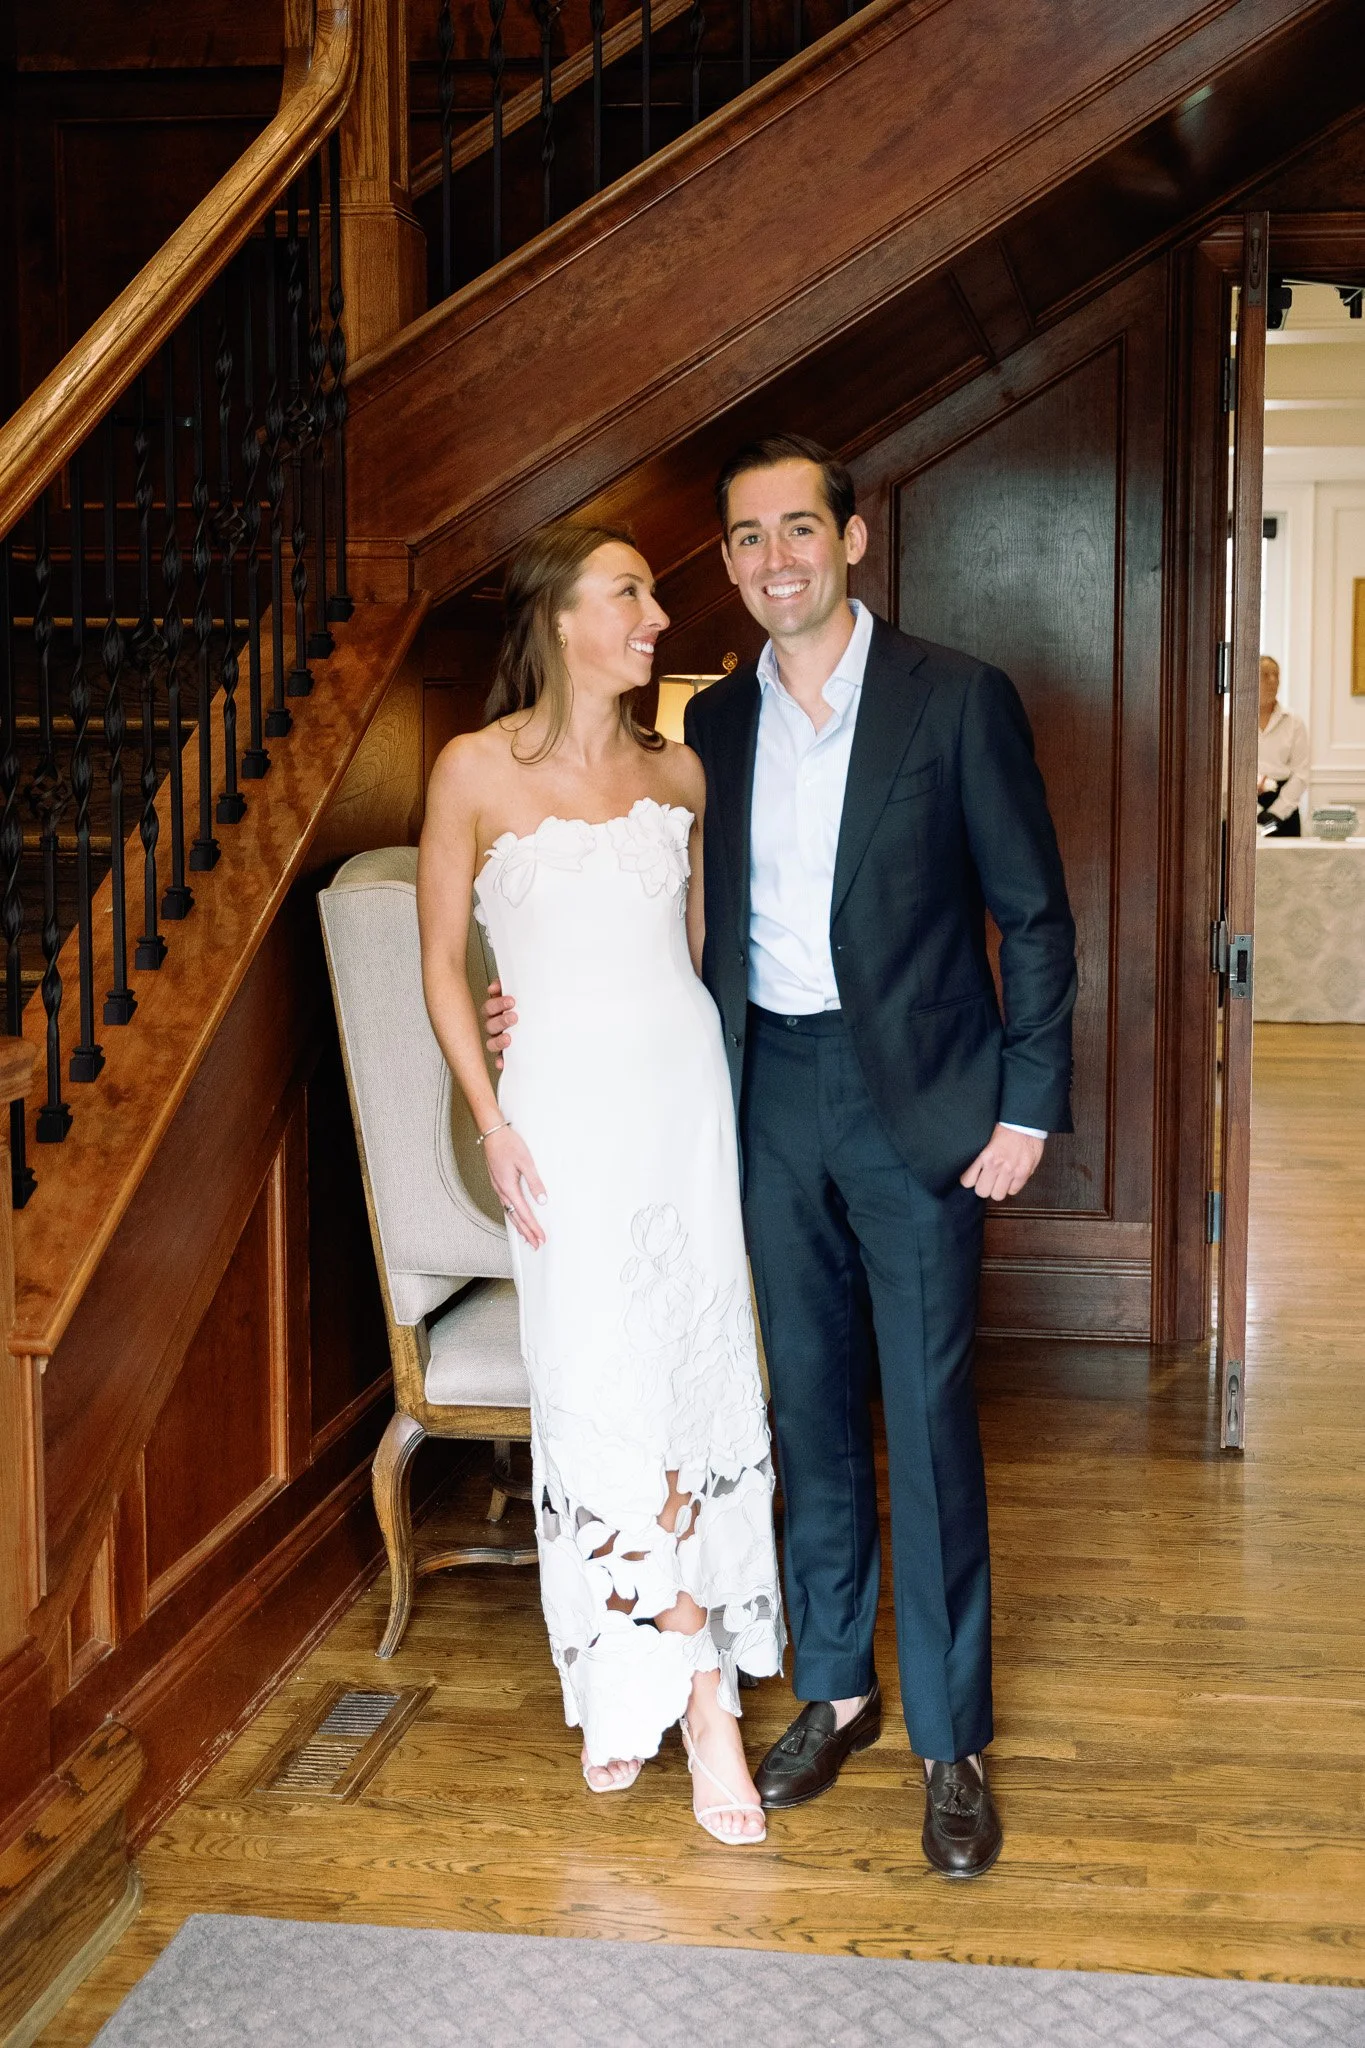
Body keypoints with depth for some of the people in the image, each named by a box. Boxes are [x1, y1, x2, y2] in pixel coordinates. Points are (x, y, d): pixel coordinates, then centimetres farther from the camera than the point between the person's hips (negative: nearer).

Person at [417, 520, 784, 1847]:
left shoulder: (677, 772, 7)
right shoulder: (479, 770, -4)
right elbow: (442, 960, 0)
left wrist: (741, 1093, 10)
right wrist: (493, 1127, -6)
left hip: (687, 1091, 4)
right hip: (564, 1103, -4)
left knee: (692, 1371, 4)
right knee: (601, 1383, -4)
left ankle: (625, 1680, 18)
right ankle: (702, 1693, 8)